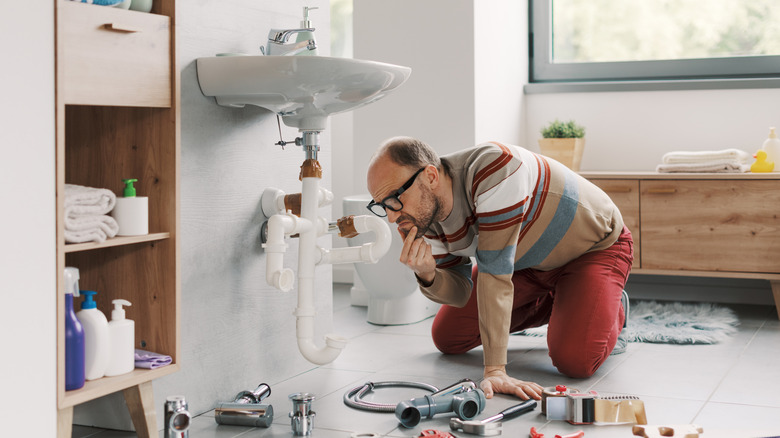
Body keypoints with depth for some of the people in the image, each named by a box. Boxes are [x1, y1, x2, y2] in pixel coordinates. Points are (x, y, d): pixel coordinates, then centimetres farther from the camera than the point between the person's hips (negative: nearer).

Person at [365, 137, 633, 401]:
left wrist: (494, 370, -40)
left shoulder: (495, 168, -39)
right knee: (446, 338, 5)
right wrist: (427, 276, -33)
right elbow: (460, 294, -8)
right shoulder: (425, 219, -16)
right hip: (530, 258, 7)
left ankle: (611, 311, 8)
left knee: (575, 361, -26)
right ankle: (550, 305, 23)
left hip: (596, 245, -7)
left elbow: (495, 270, -41)